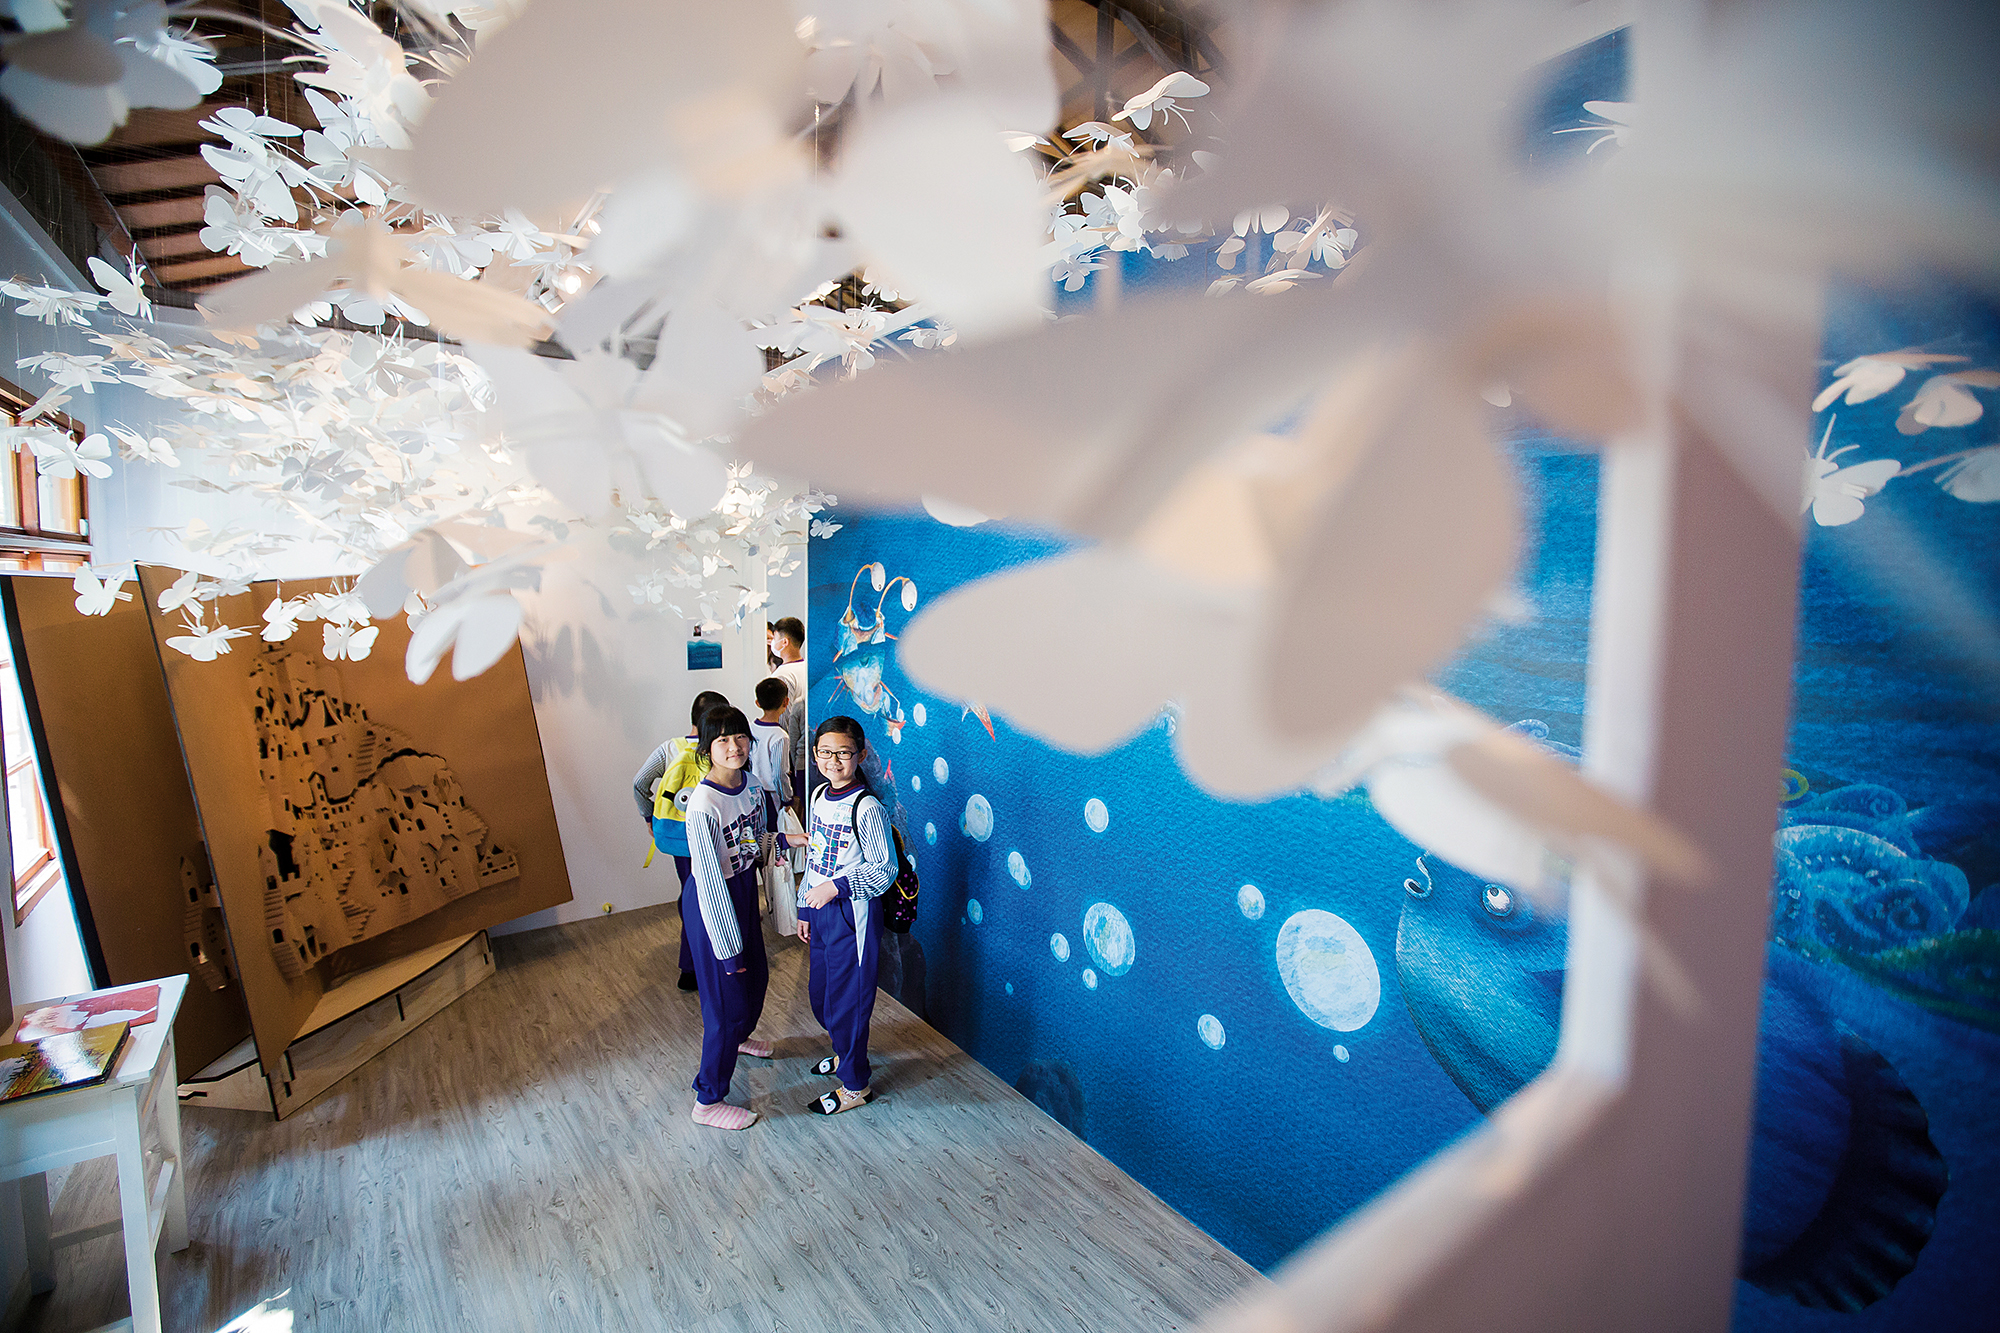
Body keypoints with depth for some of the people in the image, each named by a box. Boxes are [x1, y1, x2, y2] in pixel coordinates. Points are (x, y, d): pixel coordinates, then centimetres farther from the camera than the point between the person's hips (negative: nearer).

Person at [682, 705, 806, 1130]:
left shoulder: (752, 785, -6)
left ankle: (738, 1037, 59)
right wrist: (727, 948, -19)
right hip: (712, 903, -8)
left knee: (755, 976, 27)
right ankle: (708, 1100, 26)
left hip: (744, 891, 8)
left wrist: (783, 839, -5)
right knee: (727, 996, 5)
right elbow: (709, 881, -24)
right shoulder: (702, 806, -29)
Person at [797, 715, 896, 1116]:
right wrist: (805, 909, 16)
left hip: (852, 913, -8)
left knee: (847, 997, 5)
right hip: (821, 908, 8)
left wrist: (836, 886, -26)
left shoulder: (867, 808, -20)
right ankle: (846, 1052, 47)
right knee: (819, 993, 21)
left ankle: (855, 1085, 26)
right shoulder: (820, 796, 3)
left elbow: (886, 870, -18)